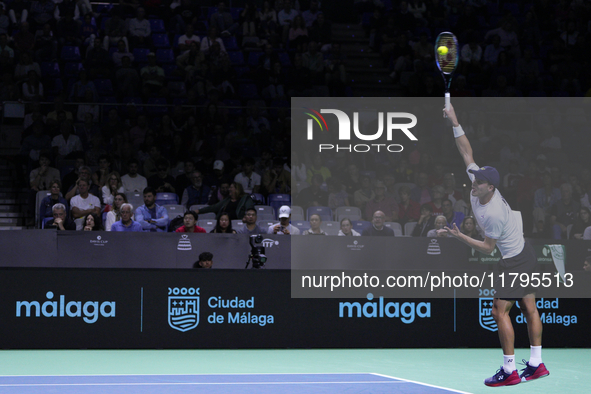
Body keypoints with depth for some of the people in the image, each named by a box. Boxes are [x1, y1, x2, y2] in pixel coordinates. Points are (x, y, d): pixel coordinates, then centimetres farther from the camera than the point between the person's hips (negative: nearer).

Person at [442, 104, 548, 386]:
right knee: (529, 308, 10)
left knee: (500, 311, -9)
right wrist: (455, 123, -8)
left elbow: (487, 248, -18)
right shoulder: (480, 184, -9)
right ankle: (536, 364, 14)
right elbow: (467, 153, -1)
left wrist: (460, 237, -18)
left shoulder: (493, 215, -30)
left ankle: (509, 371, -7)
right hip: (524, 252, 10)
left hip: (514, 261, -10)